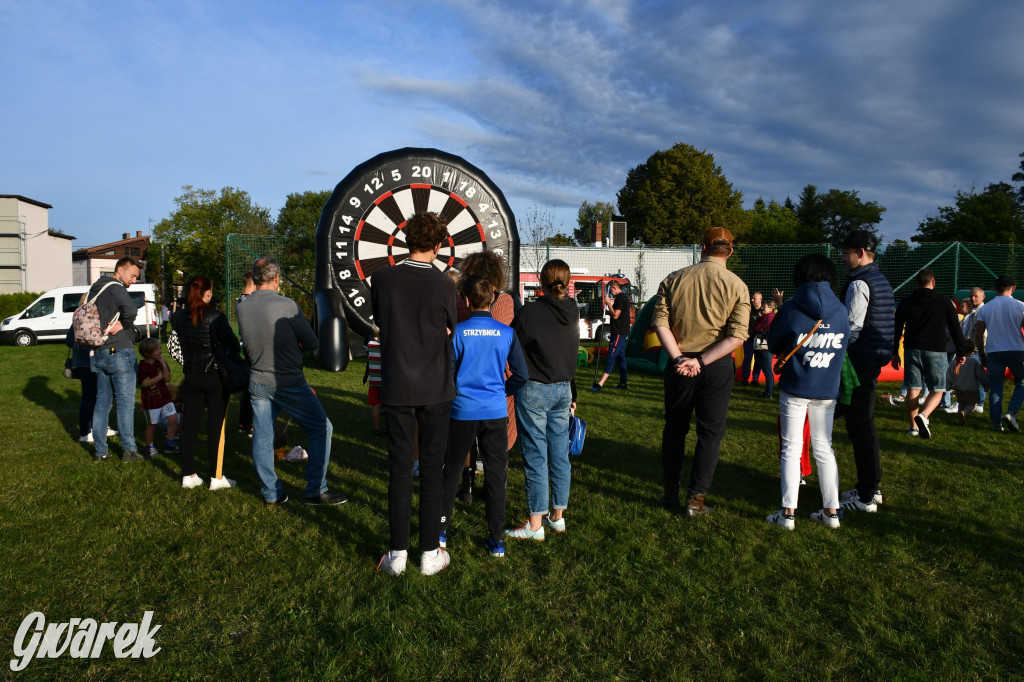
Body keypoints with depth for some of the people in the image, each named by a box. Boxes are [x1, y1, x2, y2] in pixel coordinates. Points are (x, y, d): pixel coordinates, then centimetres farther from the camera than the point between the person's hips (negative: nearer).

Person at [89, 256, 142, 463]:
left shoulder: (96, 288, 16)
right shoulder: (115, 287, -12)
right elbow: (131, 311, -30)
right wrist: (124, 324, -12)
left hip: (98, 352, 8)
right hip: (119, 351, -8)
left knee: (102, 401, 12)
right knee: (125, 401, -1)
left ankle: (100, 451, 16)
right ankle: (128, 449, 4)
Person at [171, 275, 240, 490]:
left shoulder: (178, 317, 0)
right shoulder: (215, 316, -15)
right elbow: (233, 344, -14)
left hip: (191, 378, 5)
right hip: (216, 378, -4)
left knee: (190, 424, 11)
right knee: (216, 426, 2)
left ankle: (188, 475, 18)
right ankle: (216, 477, 7)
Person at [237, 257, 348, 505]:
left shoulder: (241, 309, 1)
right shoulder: (287, 306, -16)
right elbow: (312, 343, -8)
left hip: (258, 382, 6)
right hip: (290, 383, -6)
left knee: (262, 438, 13)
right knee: (322, 429, 6)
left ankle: (271, 494, 21)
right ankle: (315, 491, 7)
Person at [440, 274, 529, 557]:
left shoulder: (457, 332, -8)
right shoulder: (506, 333, -3)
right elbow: (522, 374, -1)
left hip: (462, 411, -1)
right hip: (495, 413, 1)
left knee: (451, 470, 15)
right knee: (496, 473, 9)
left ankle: (441, 531, 24)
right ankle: (496, 540, 15)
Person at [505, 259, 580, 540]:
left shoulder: (529, 312, -14)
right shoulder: (573, 313, 6)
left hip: (534, 390, -6)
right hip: (563, 390, 6)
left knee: (535, 456, -1)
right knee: (560, 454, 12)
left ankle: (536, 525, 6)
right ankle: (558, 516, 23)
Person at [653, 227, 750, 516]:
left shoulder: (673, 280, -1)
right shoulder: (736, 285, -5)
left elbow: (660, 322, -9)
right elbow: (738, 335, -14)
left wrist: (679, 358, -11)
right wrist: (702, 361, -15)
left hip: (679, 364, 2)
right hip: (717, 367, -2)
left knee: (675, 428, 16)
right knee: (710, 432, 9)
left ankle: (670, 492, 23)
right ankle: (696, 499, 11)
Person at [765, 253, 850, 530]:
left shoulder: (791, 309, -11)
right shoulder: (841, 311, 0)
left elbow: (773, 344, 0)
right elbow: (844, 347, 10)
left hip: (795, 388, -3)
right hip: (828, 390, 3)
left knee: (791, 448, 4)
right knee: (824, 447, 13)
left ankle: (788, 512, 5)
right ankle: (831, 510, 18)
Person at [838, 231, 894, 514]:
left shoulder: (859, 283, -15)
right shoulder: (881, 280, 16)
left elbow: (852, 327, -20)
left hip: (860, 361, -10)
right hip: (875, 360, 10)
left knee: (859, 427, -4)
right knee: (865, 424, 17)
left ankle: (866, 497, 2)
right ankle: (872, 486, 27)